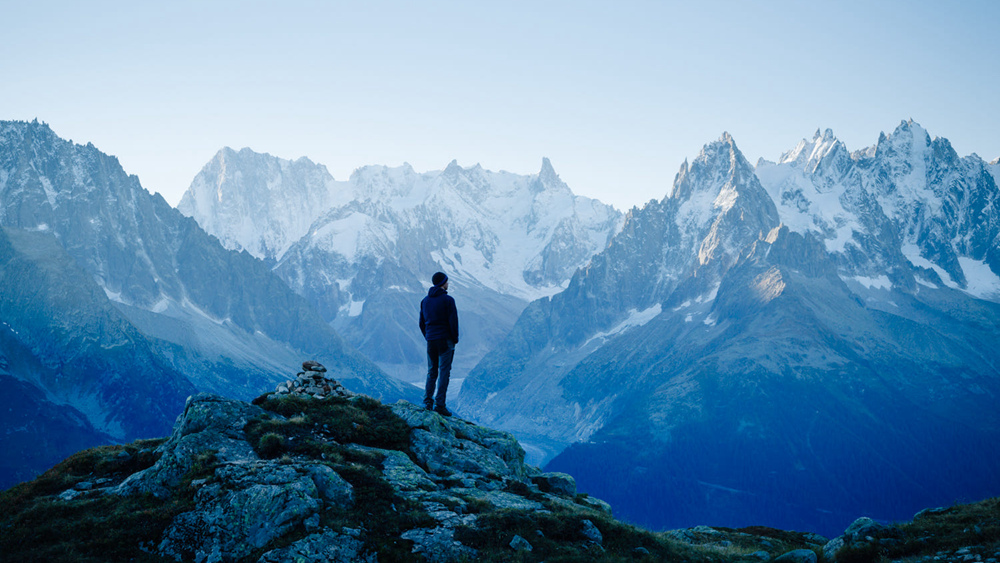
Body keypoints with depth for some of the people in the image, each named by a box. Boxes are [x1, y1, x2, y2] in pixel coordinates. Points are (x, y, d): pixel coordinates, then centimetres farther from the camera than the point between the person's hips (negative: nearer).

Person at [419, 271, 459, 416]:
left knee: (431, 372, 13)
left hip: (431, 341, 6)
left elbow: (421, 323, 13)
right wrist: (455, 339, 0)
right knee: (444, 372, -2)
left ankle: (427, 402, 6)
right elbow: (453, 321, -11)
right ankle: (440, 404, -6)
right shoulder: (447, 300, -9)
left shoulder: (425, 300, 10)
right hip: (445, 340, -6)